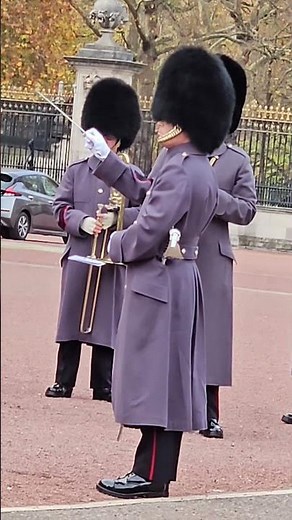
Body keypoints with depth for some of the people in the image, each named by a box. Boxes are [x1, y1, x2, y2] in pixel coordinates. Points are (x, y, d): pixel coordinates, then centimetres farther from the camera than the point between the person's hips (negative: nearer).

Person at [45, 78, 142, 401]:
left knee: (108, 320, 1)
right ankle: (63, 382, 10)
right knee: (72, 317, 4)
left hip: (114, 258, -1)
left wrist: (117, 217, -16)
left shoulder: (131, 176, 5)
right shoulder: (76, 172, 9)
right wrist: (82, 222, -15)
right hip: (79, 255, 1)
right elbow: (60, 207, 4)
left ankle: (103, 386, 8)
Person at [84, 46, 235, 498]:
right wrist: (105, 160, 25)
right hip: (179, 280, 10)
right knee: (165, 379, 11)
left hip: (158, 283, -10)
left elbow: (150, 228, -24)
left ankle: (150, 477, -4)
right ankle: (156, 472, 16)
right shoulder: (199, 168, 12)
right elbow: (143, 191, 26)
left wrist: (117, 246, -6)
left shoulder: (179, 170, -20)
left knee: (153, 376, -6)